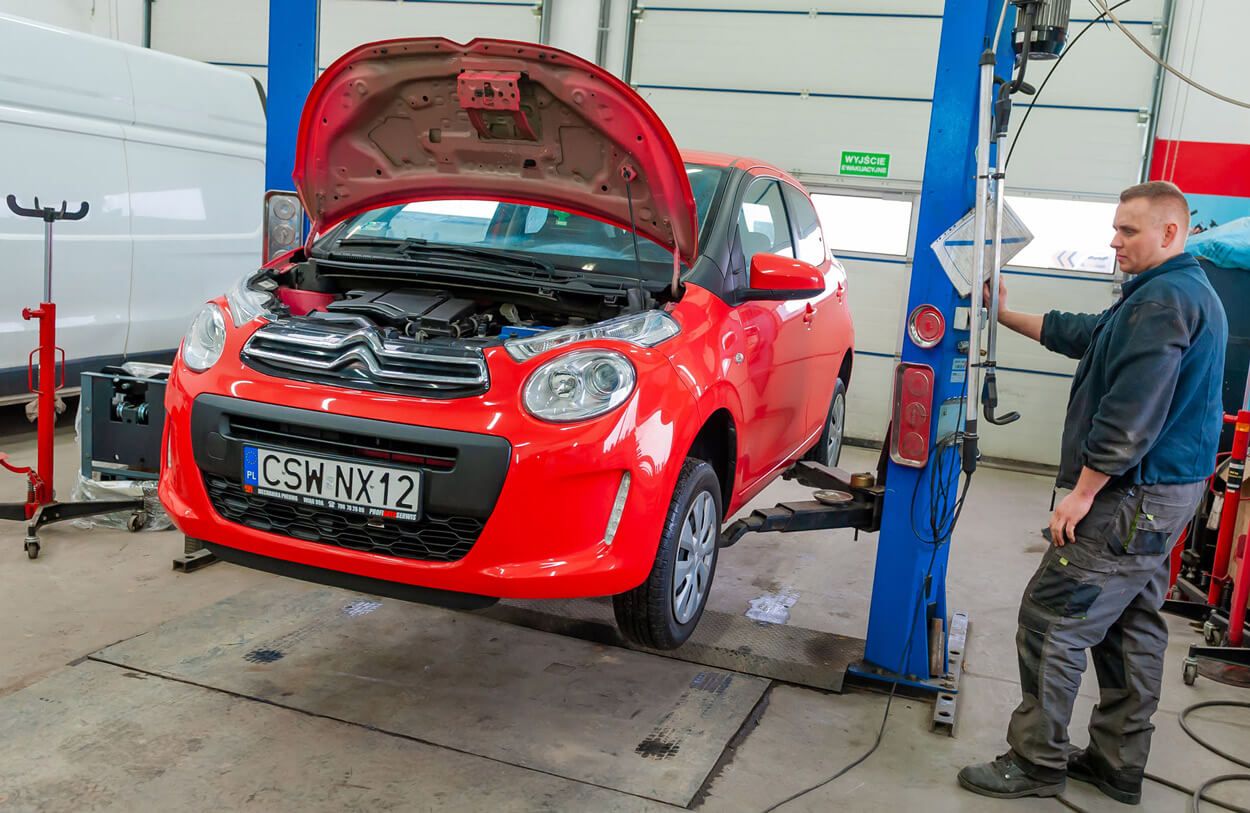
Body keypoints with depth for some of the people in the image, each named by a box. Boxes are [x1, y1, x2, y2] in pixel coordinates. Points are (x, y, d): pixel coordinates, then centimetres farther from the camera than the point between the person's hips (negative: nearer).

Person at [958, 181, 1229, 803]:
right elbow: (1081, 334, 23)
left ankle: (1036, 763, 4)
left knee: (1051, 618, -5)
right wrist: (1007, 316, 23)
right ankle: (1118, 762, 27)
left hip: (1130, 497, -11)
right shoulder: (1189, 293, 16)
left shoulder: (1163, 299, -19)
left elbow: (1132, 413, -25)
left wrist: (1083, 492, -21)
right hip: (1165, 493, 11)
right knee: (1131, 626, 16)